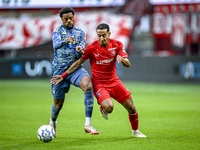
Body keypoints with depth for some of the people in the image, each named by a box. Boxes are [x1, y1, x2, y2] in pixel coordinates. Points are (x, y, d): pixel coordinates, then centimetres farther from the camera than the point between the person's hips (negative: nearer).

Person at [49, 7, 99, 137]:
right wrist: (65, 41, -39)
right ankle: (53, 122, 42)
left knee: (88, 85, -30)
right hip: (59, 69, -1)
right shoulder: (57, 31, 4)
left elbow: (82, 50, 0)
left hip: (75, 68, 1)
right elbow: (55, 44, -17)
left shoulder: (80, 32, 9)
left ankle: (88, 125, -31)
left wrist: (80, 49, -25)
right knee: (58, 103, 6)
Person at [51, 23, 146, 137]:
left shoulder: (117, 45, -5)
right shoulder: (91, 48, -13)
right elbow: (78, 63, -2)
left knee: (131, 107, 3)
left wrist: (122, 59, -29)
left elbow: (128, 64, -5)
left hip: (114, 82, 4)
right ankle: (103, 108, 9)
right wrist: (63, 76, -4)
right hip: (99, 84, -4)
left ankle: (135, 131, 30)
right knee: (109, 107, -30)